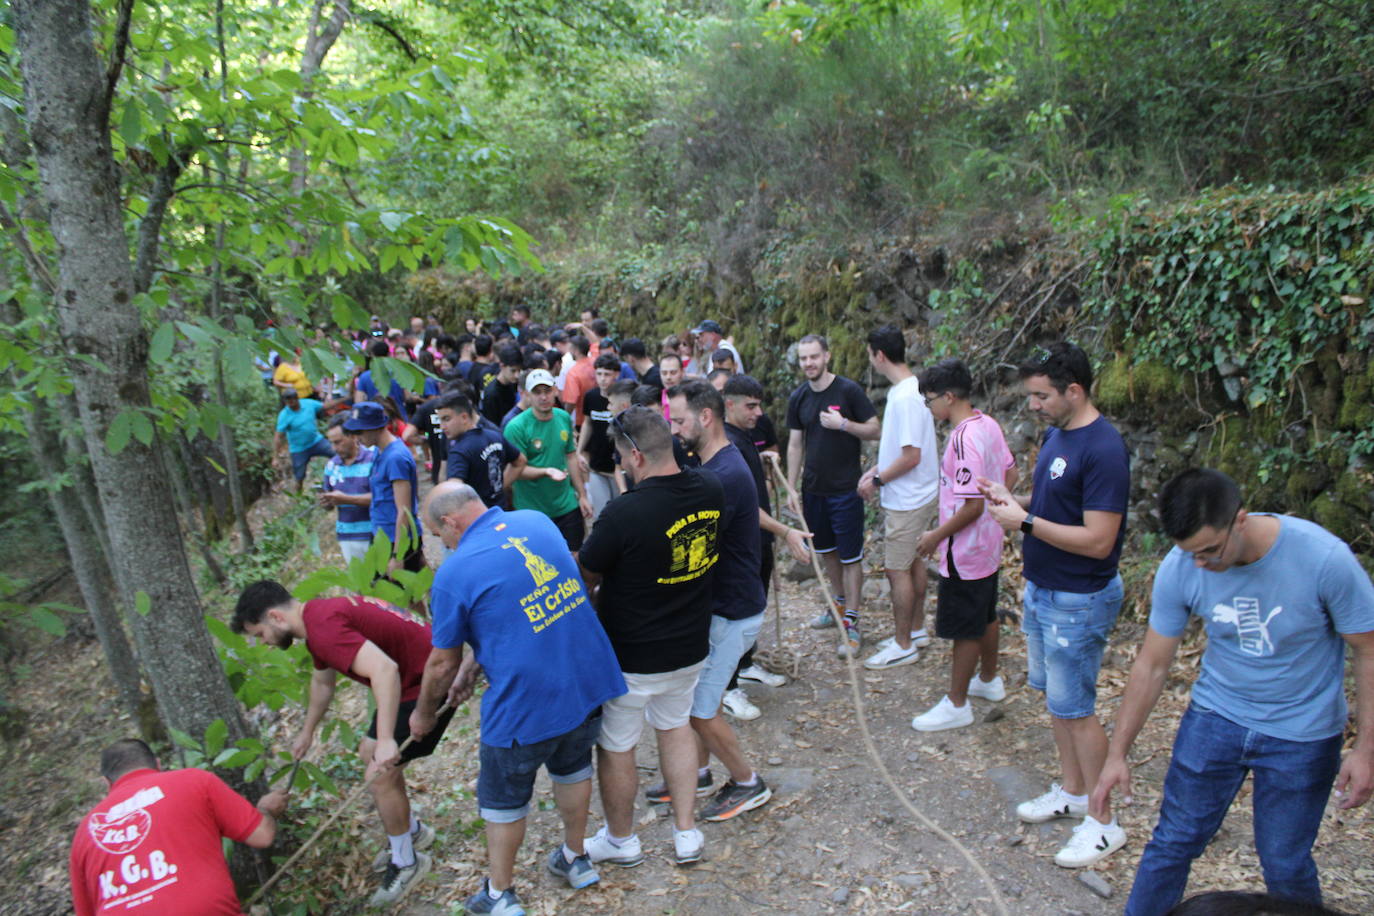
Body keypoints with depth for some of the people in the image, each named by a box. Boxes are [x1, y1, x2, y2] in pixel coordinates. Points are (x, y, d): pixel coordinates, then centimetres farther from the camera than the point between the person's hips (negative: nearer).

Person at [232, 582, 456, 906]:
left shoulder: (324, 627, -24)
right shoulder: (318, 617, 10)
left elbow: (384, 669, -37)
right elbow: (322, 681, 29)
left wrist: (386, 740, -40)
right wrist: (307, 732, 42)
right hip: (412, 678, 11)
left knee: (380, 776, -3)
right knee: (369, 752, 22)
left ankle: (406, 862, 19)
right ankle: (412, 831, 40)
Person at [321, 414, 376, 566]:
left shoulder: (373, 458, -8)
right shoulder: (331, 465, 10)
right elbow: (330, 505, 17)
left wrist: (346, 499, -21)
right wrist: (326, 501, -6)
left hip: (373, 536, -5)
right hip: (347, 537, 5)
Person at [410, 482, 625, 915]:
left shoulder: (455, 572, -15)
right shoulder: (538, 521, 3)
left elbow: (443, 663, -3)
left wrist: (423, 714, 16)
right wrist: (475, 665, 20)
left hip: (524, 702, -6)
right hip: (589, 681, 6)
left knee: (503, 799, 19)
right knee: (573, 768, 29)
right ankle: (576, 859, 48)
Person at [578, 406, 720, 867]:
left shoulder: (625, 512, -29)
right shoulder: (711, 491, -10)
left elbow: (586, 576, -15)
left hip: (632, 656, -6)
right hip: (690, 646, 6)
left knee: (615, 746, 17)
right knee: (676, 727, 27)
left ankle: (621, 839, 38)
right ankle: (686, 833, 36)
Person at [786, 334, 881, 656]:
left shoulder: (848, 391, -10)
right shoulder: (798, 398, 5)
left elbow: (876, 430, -6)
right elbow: (794, 445, 9)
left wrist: (843, 424, -21)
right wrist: (791, 488, 6)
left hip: (845, 488, -5)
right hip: (813, 488, 5)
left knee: (850, 556, 0)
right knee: (826, 551, 17)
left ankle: (851, 623, 6)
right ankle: (839, 603, 35)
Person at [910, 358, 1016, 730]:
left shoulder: (964, 438, -26)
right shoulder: (988, 424, 2)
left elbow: (973, 505, -27)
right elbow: (1010, 473, 13)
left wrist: (937, 536, -17)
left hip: (965, 552, -9)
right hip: (988, 544, 10)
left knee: (965, 629, 3)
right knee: (985, 616, 24)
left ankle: (956, 705, 16)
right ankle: (989, 679, 42)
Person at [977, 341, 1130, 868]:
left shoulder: (1102, 450, -24)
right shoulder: (1056, 433, 5)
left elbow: (1098, 542, -26)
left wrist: (1024, 522, -24)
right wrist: (1011, 499, -1)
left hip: (1077, 601, -9)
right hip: (1042, 588, 9)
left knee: (1074, 708, 2)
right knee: (1053, 695, 19)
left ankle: (1104, 824, 19)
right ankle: (1072, 792, 36)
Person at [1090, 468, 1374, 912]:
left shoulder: (1325, 558, -25)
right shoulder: (1179, 567, -18)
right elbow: (1152, 665, -9)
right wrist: (1117, 754, -6)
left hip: (1301, 734, -1)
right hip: (1215, 717, 2)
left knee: (1284, 864, 10)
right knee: (1173, 841, 7)